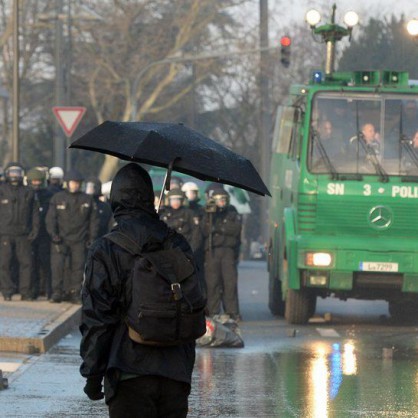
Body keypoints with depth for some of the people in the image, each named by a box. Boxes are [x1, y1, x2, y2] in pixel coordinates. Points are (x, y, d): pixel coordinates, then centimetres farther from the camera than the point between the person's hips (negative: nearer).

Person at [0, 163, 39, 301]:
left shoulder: (28, 193, 11)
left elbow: (34, 213, 12)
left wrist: (35, 229, 2)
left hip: (23, 235, 1)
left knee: (26, 262, -3)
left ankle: (26, 292, 2)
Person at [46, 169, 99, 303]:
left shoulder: (87, 200, 9)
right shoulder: (57, 198, 6)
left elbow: (94, 220, 12)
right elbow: (50, 218, 2)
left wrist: (92, 238, 4)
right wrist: (53, 234, -10)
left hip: (79, 240, 1)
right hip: (61, 239, -1)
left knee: (78, 266, -2)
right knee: (57, 264, -11)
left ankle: (75, 292, 5)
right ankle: (57, 292, -6)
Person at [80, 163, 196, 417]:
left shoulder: (105, 250, -7)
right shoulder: (179, 244, 8)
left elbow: (96, 319, -8)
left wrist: (93, 374, -2)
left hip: (129, 377, -4)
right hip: (177, 375, 4)